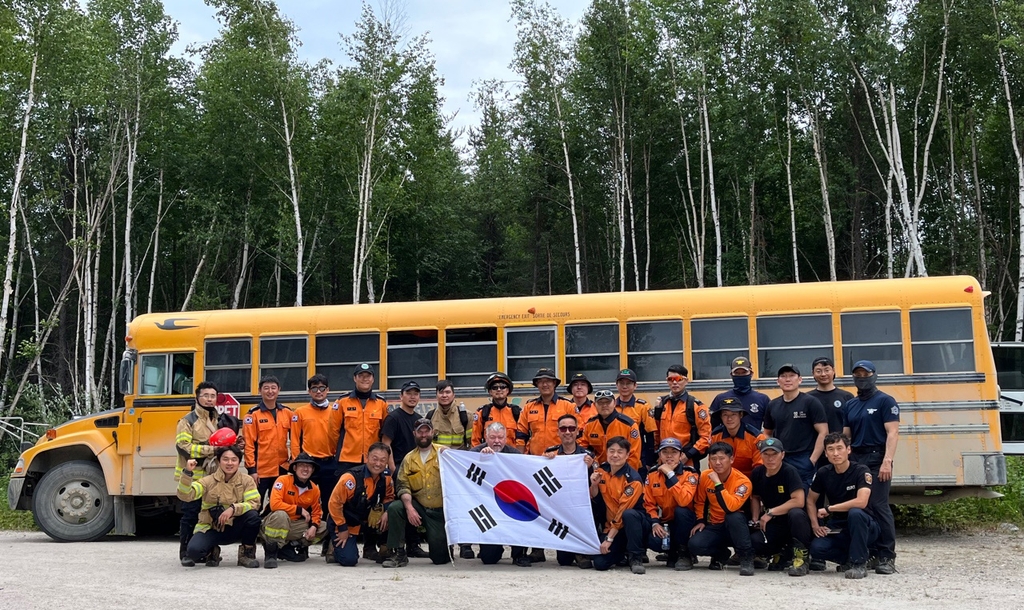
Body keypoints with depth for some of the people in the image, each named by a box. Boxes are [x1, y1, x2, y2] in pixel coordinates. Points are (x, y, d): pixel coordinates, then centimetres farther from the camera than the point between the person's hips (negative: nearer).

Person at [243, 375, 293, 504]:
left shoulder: (287, 412, 6)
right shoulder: (253, 414, -6)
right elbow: (249, 444, -9)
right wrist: (252, 468, -12)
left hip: (281, 468, 4)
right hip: (260, 469, -4)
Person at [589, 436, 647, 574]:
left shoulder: (633, 479, -18)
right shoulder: (601, 471, 0)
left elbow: (623, 511, -20)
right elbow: (595, 501, 5)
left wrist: (609, 538, -21)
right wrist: (594, 485, -15)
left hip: (633, 525, -5)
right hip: (610, 525, 5)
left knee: (628, 514, -39)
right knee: (600, 563, -13)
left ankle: (636, 557, -19)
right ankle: (624, 552, 20)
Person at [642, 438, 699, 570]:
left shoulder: (690, 474, -13)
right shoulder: (652, 474, -1)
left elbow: (684, 501, -31)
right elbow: (649, 503, 1)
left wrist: (670, 474, -30)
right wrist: (655, 523, -17)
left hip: (683, 521, -2)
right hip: (662, 522, 2)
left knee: (681, 511, -35)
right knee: (653, 541, -30)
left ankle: (683, 554, -12)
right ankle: (672, 554, 8)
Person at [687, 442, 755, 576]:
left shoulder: (742, 481, -20)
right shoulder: (705, 476, -5)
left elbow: (731, 507, -37)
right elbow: (699, 502, 12)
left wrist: (718, 483, -34)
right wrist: (700, 521, -1)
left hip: (736, 526, -4)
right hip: (714, 526, 5)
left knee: (733, 516, -39)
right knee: (695, 545, -24)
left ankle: (746, 557, -18)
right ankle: (721, 554, 11)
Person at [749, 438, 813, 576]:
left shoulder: (789, 472, -17)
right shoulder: (758, 472, 0)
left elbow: (798, 501, -26)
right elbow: (756, 498, 15)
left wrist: (771, 512, -22)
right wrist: (756, 519, -1)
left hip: (794, 523, -5)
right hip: (772, 524, 5)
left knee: (795, 513, -40)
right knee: (753, 541, -25)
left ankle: (801, 557, -16)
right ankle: (783, 555, 8)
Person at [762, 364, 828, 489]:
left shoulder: (810, 402, -4)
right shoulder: (772, 405, 11)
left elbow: (823, 432, -7)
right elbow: (767, 434, 19)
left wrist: (812, 460, -13)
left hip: (803, 462, -5)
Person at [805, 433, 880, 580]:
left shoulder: (861, 471, -16)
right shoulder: (823, 473, -2)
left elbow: (861, 501, -31)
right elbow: (810, 500, 10)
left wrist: (828, 509, -22)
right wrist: (815, 525, -6)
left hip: (864, 528, -4)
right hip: (837, 529, 4)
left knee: (855, 513, -37)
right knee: (816, 547, -25)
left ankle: (859, 563, -19)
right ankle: (849, 558, 5)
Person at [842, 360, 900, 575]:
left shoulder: (885, 401, -1)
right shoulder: (849, 405, 17)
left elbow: (892, 433, -8)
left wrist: (887, 461, -19)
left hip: (876, 459, -6)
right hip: (854, 460, 6)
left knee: (879, 506, -10)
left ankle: (886, 557, -5)